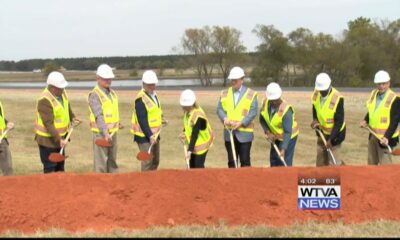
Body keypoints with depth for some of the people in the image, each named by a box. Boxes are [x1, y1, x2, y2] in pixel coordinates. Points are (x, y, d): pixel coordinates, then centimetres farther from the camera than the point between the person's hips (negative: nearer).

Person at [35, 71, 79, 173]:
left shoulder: (62, 92, -3)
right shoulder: (44, 101, -29)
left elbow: (67, 106, 20)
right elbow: (48, 124, -31)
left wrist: (72, 117, 7)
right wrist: (59, 139, -33)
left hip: (60, 136, 9)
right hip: (47, 139, -9)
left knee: (60, 166, 20)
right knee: (50, 168, -1)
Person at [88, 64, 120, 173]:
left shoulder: (112, 93, 11)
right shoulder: (94, 94, -14)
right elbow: (99, 116, -24)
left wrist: (117, 123, 29)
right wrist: (105, 132, -33)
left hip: (113, 132, 8)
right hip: (101, 133, -8)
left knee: (112, 161, 17)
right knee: (100, 163, -6)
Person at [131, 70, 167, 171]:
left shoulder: (154, 95, 10)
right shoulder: (140, 99, -20)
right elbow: (142, 120, -24)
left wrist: (160, 119, 8)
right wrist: (150, 135, -27)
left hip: (154, 133, 10)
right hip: (144, 135, -10)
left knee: (155, 161, 17)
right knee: (147, 161, -10)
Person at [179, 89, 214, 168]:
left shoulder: (198, 115, -28)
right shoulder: (187, 111, -2)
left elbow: (195, 134, -30)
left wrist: (190, 150, -32)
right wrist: (184, 133, -5)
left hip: (202, 142, -8)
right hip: (193, 142, 8)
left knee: (198, 166, -12)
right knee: (192, 166, 10)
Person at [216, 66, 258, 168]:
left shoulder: (251, 94, -1)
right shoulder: (224, 93, 11)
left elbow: (253, 112, -8)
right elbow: (219, 109, 5)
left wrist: (241, 123, -17)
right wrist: (224, 118, -15)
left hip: (244, 133, -3)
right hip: (229, 133, 4)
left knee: (245, 161, 0)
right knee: (231, 161, 9)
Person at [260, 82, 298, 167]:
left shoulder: (286, 110, -31)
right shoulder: (265, 103, -13)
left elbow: (287, 132, -32)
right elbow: (262, 119, 1)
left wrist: (283, 149, -38)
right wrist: (267, 132, -15)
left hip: (288, 137, -6)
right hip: (275, 137, 7)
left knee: (285, 162, -12)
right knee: (273, 160, 12)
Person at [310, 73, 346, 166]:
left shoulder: (337, 98, -26)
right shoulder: (315, 94, -8)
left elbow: (339, 122, -23)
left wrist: (331, 139, -25)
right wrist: (315, 119, -6)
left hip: (335, 133, -6)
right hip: (322, 132, 6)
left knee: (334, 162, -8)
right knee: (321, 162, 13)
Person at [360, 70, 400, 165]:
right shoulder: (373, 94, 5)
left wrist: (387, 137, -28)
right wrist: (365, 120, 2)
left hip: (385, 137, -7)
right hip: (373, 135, 7)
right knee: (371, 163, 20)